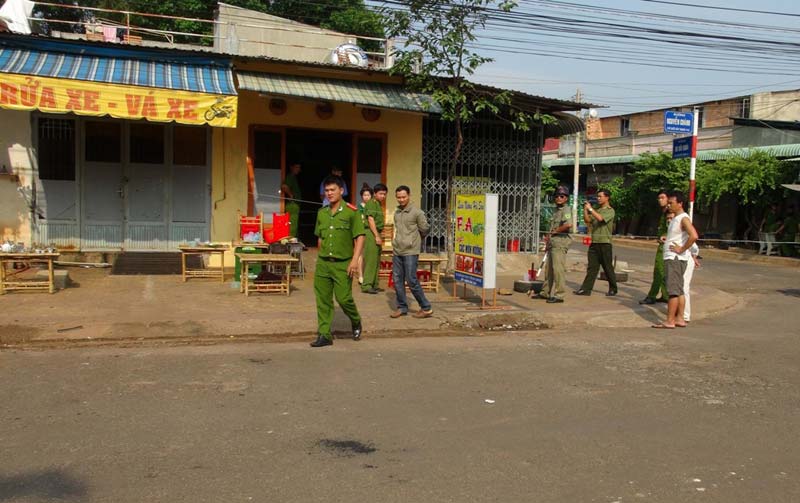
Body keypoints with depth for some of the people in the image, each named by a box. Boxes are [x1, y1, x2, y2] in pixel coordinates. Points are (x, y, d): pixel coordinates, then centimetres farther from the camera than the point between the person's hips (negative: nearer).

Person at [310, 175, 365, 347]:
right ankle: (324, 335, 13)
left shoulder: (351, 212, -6)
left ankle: (356, 323, 25)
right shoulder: (322, 213, 10)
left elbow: (359, 237, -9)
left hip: (342, 264, -5)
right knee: (323, 300, 5)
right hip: (323, 263, 5)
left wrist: (355, 260, -16)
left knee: (344, 298, -5)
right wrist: (321, 258, 17)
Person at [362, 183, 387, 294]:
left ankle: (374, 285, 16)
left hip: (376, 233, 9)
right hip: (371, 233, -9)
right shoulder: (371, 203, -9)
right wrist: (376, 236, -18)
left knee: (376, 261, 11)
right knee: (370, 260, -9)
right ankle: (366, 285, -8)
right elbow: (370, 220, -16)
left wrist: (379, 235, 16)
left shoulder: (378, 204, 18)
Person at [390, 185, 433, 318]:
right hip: (397, 251, 6)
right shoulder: (396, 212, 12)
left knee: (412, 281, -7)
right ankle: (402, 307, 17)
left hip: (410, 252, -6)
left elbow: (425, 229, 0)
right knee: (397, 280, 6)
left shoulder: (417, 212, -7)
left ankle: (426, 308, 4)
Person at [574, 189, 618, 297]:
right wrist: (585, 210, 0)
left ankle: (613, 289, 15)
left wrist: (590, 209, -16)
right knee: (592, 267, 3)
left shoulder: (610, 211, -5)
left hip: (605, 243, -6)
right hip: (594, 242, 6)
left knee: (608, 267, 3)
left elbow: (600, 218, -21)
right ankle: (586, 289, 1)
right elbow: (587, 221, 11)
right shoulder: (596, 210, 16)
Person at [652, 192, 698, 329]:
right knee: (679, 290, 12)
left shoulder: (684, 219, -14)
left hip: (675, 259, -10)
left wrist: (681, 249, -21)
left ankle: (669, 321, -9)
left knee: (673, 290, -9)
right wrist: (665, 238, 14)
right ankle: (679, 319, 18)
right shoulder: (675, 219, 16)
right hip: (671, 258, 10)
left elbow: (694, 236, -28)